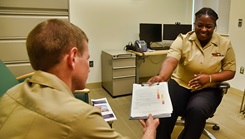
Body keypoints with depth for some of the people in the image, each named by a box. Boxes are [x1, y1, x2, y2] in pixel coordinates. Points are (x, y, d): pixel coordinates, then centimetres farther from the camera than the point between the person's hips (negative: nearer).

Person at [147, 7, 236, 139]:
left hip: (207, 89, 1)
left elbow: (230, 71, 4)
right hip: (179, 84, 0)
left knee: (197, 110, -31)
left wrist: (209, 78, -16)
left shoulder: (225, 44, 0)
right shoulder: (182, 40, -7)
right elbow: (171, 60, -23)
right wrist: (162, 76, -47)